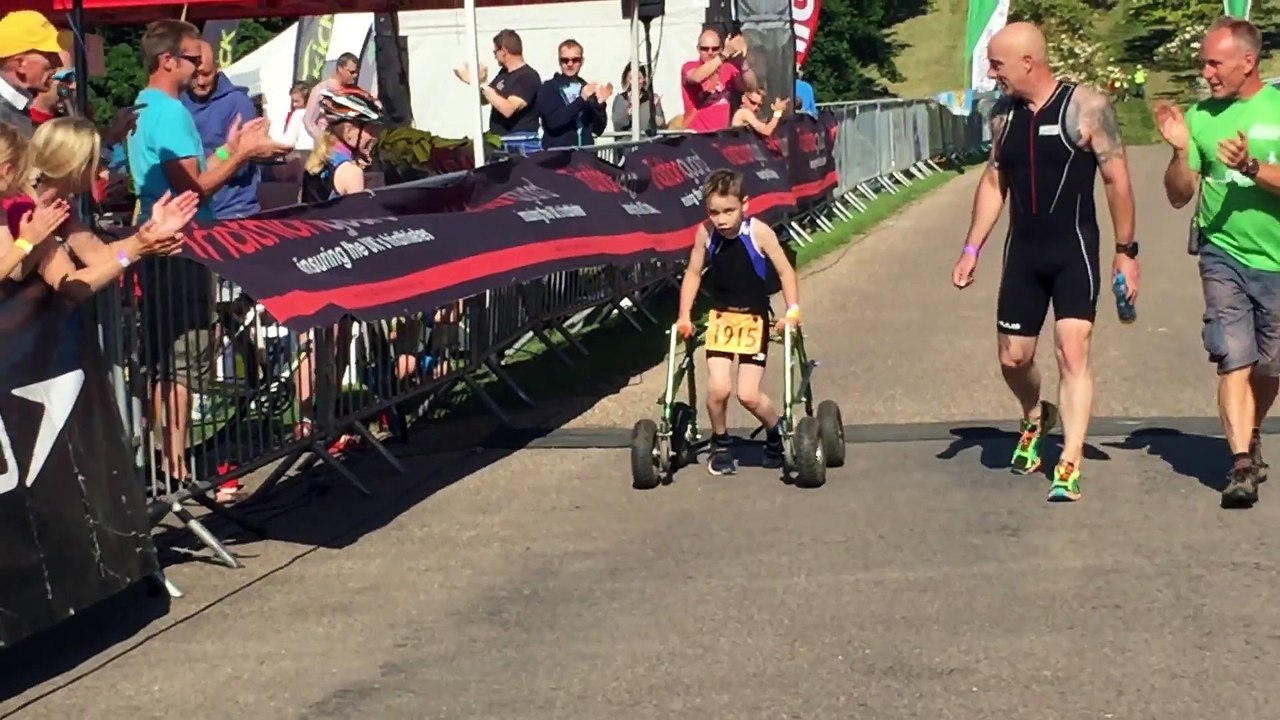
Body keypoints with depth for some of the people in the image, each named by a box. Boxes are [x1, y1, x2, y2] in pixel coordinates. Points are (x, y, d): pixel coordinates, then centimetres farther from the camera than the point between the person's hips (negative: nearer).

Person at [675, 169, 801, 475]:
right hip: (721, 318, 2)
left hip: (754, 320, -2)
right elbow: (693, 273, 6)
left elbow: (784, 271, -8)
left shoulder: (759, 232, -16)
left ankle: (777, 430, 24)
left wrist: (792, 310, -16)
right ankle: (721, 444, 15)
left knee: (748, 394, -8)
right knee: (718, 388, -12)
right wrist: (684, 316, 1)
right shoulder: (705, 234, -8)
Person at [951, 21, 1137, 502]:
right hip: (1023, 253, 5)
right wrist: (972, 248, 9)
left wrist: (1126, 251, -8)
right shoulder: (1004, 114, 6)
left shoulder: (1086, 109, -11)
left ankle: (1069, 467, -13)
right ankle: (1036, 418, 41)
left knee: (1072, 352, -14)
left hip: (1074, 251, -5)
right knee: (1012, 358, 9)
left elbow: (1116, 180, -7)